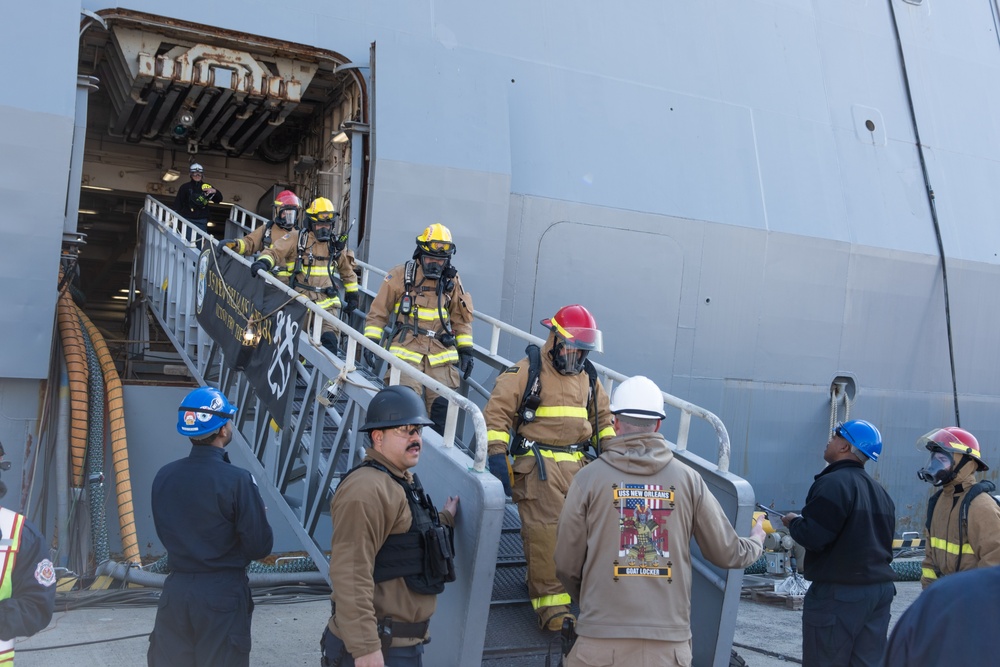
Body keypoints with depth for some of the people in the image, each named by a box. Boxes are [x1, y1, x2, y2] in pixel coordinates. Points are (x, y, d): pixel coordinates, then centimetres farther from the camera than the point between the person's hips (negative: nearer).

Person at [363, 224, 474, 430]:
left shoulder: (452, 281, 8)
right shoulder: (400, 276, -1)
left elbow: (461, 317, 17)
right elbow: (378, 312, 5)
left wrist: (466, 350, 12)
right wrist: (372, 342, -3)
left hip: (441, 351, 3)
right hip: (406, 347, -3)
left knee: (443, 404, -4)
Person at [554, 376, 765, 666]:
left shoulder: (589, 477, -5)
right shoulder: (688, 479, 1)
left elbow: (567, 565, 0)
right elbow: (727, 553, 8)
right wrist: (757, 541, 32)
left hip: (603, 638, -2)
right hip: (670, 641, 2)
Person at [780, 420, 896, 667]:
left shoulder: (833, 483, -16)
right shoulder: (879, 491, 14)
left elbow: (812, 536, -22)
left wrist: (793, 521, -1)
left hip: (839, 593, -9)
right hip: (881, 588, 9)